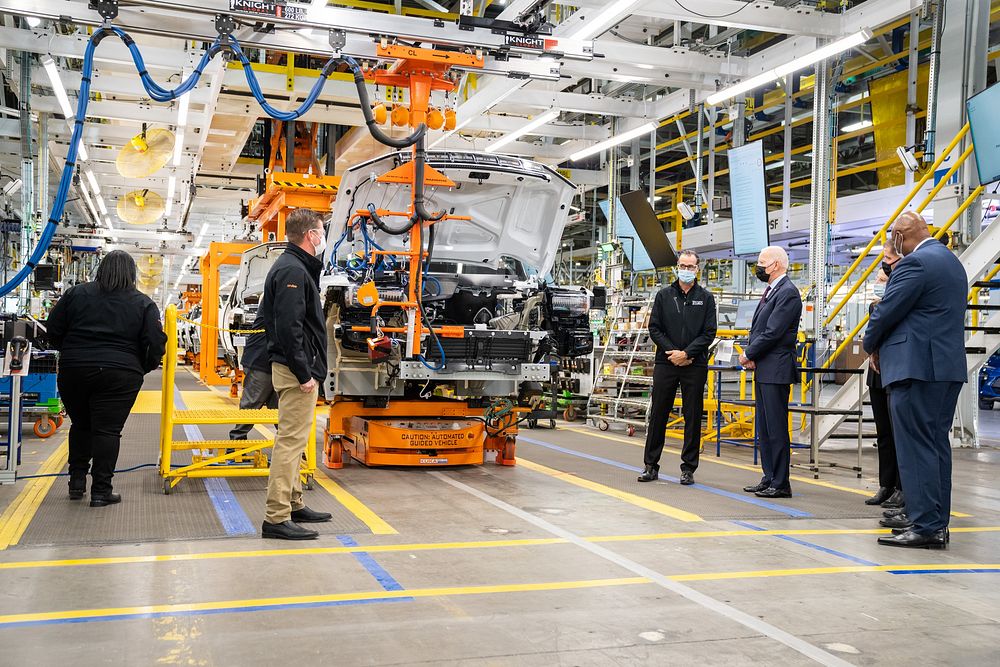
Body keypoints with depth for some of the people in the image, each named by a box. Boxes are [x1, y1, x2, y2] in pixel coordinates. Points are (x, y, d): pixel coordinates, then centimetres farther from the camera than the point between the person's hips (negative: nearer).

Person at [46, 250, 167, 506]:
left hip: (74, 370, 3)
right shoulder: (143, 303, 1)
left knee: (80, 425, 20)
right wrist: (143, 368, 10)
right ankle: (101, 491, 3)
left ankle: (77, 481, 24)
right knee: (108, 430, 1)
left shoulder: (77, 293, 7)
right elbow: (156, 343, -5)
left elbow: (53, 330, 8)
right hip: (120, 375, -2)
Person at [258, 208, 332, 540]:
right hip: (297, 370, -11)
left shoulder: (294, 266, 17)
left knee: (293, 440, 16)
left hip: (293, 368, 11)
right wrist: (304, 373, -21)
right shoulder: (294, 270, -15)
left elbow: (268, 315, 22)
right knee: (291, 441, -9)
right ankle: (277, 518, -6)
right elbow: (289, 327, -23)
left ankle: (294, 504, 27)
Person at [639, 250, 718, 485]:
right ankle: (651, 465, 14)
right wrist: (672, 352, -8)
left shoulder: (706, 298, 6)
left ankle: (688, 468, 11)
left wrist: (686, 353, -11)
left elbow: (709, 333, -1)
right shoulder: (664, 295, 8)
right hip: (666, 363, 1)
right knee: (658, 415, 4)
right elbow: (654, 328, 4)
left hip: (695, 366, -1)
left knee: (693, 417, 3)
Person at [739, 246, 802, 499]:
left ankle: (780, 484, 0)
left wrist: (748, 354, -8)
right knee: (763, 428, 13)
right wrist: (751, 358, 3)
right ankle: (769, 479, 20)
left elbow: (773, 333, -18)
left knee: (776, 428, -6)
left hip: (775, 371, -10)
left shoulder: (788, 293, -12)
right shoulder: (770, 292, 18)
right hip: (762, 370, 10)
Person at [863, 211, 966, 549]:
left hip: (917, 368, -10)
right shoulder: (952, 262, 19)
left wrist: (872, 347, 5)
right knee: (937, 444, 14)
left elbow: (886, 311, -14)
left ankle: (926, 527, -7)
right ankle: (934, 517, 21)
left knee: (916, 447, -7)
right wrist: (884, 345, 15)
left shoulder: (916, 263, -13)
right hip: (948, 366, 10)